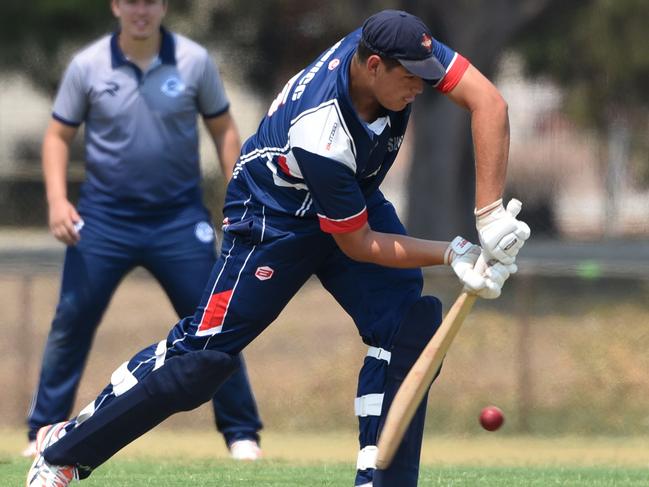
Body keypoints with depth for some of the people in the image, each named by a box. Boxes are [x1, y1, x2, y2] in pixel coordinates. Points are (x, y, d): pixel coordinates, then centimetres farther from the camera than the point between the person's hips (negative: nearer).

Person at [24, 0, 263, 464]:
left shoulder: (195, 61, -4)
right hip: (104, 219, 0)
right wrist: (58, 200, -10)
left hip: (180, 218, 0)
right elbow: (59, 135, 4)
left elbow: (224, 129, 5)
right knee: (71, 324, -1)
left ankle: (242, 434, 10)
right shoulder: (87, 66, -4)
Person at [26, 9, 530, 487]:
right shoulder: (321, 136, -39)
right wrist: (454, 254, -29)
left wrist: (490, 216, -34)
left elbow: (489, 102, -28)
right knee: (205, 353, -6)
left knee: (408, 325, -11)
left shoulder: (396, 48, -24)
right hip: (275, 219, -7)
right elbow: (357, 245, -25)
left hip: (356, 199, 7)